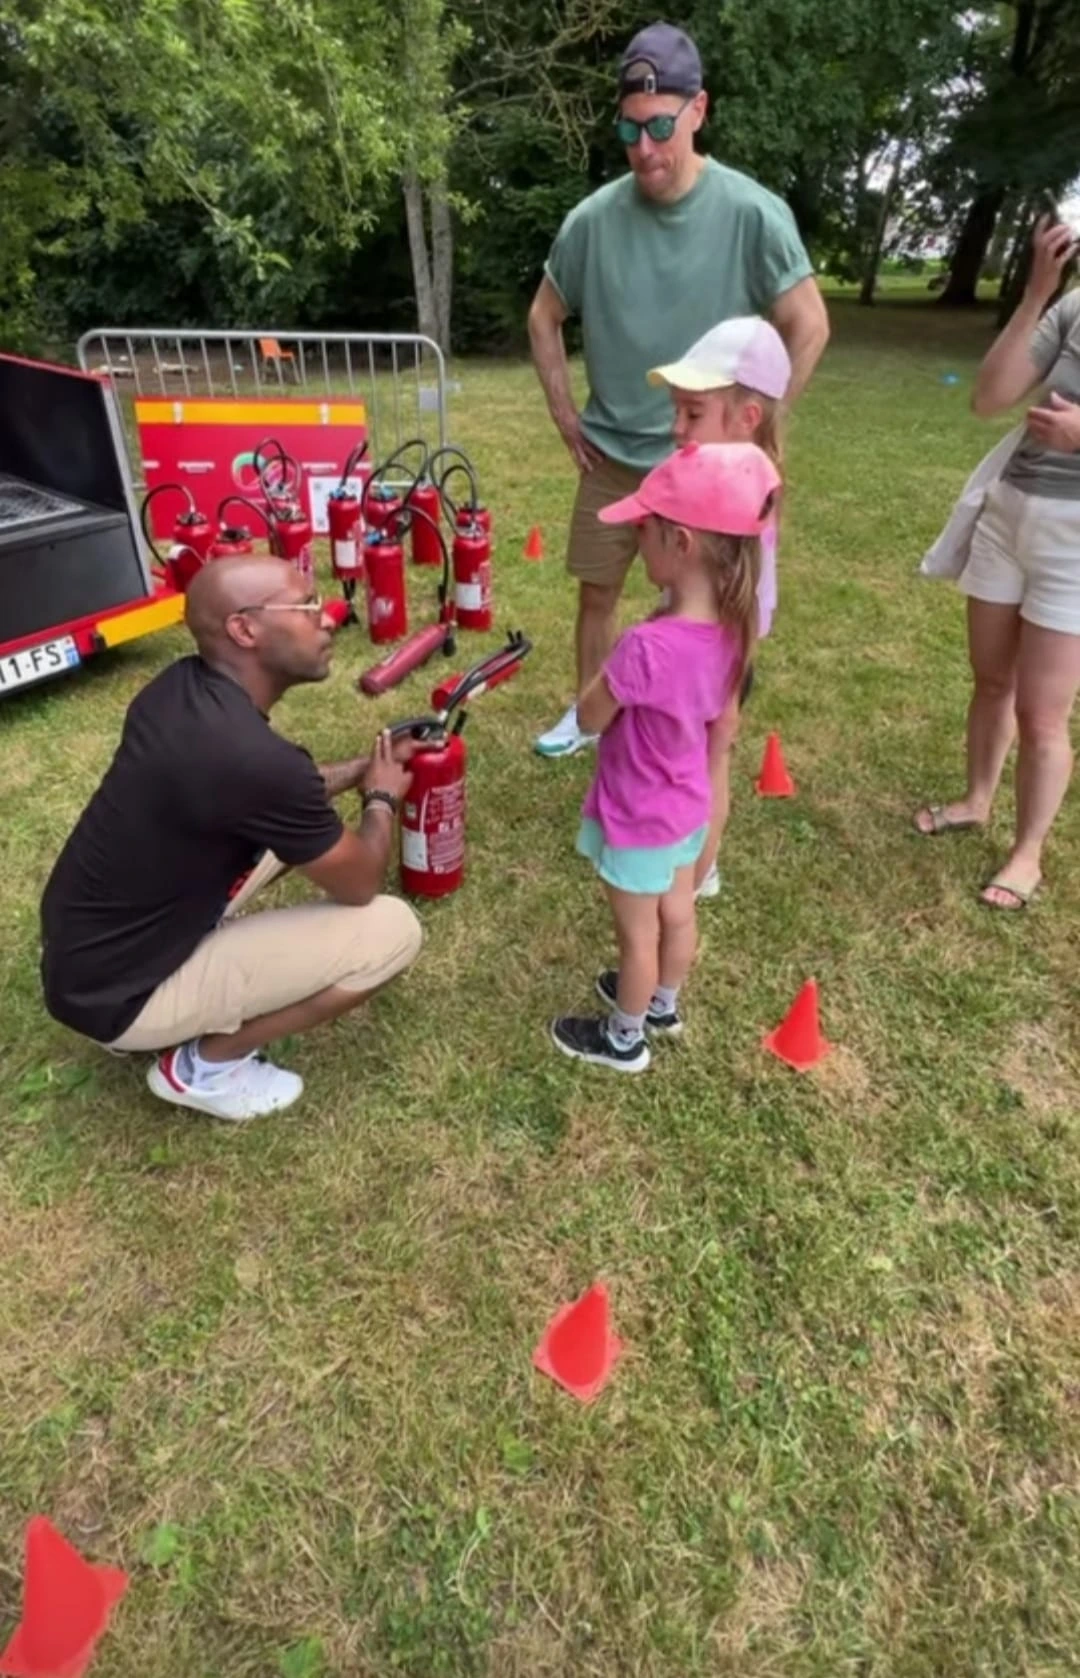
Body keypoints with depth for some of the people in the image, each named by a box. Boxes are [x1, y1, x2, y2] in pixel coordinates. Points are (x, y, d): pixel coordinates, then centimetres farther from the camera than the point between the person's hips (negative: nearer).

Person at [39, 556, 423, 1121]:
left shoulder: (177, 688, -4)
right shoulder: (257, 758, -30)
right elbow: (359, 885, -12)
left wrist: (358, 770, 11)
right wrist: (382, 796, 5)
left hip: (79, 948, 9)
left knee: (303, 828, 16)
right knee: (393, 931, -12)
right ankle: (204, 1064, 4)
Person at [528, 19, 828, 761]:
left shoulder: (752, 214, -11)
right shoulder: (593, 218, -3)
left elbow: (809, 327, -6)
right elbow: (544, 317, 11)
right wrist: (564, 412, 5)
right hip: (611, 454, 3)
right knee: (597, 592, 12)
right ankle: (589, 714, 33)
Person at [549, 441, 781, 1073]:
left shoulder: (649, 646, -35)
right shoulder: (732, 623, -10)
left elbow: (591, 717, -20)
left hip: (638, 820, -7)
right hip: (688, 806, 7)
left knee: (638, 936, 14)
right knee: (677, 915, 26)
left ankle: (624, 1040, 38)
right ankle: (664, 1006, 51)